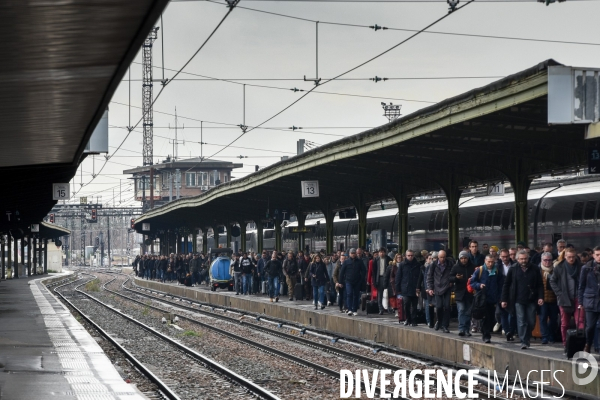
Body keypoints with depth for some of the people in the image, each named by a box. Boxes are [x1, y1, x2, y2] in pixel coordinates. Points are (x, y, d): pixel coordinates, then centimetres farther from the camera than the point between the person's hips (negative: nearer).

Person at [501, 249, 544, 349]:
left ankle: (527, 339, 25)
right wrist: (504, 299, 2)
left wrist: (540, 297, -6)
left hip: (531, 300, 1)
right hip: (518, 300, -1)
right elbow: (506, 285, 6)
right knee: (521, 322, -6)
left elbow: (540, 285, 6)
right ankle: (524, 342, -4)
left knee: (531, 322, 4)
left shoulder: (534, 269, 4)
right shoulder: (513, 269, 3)